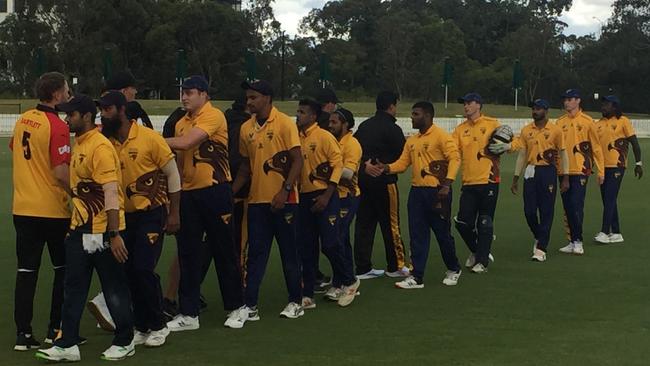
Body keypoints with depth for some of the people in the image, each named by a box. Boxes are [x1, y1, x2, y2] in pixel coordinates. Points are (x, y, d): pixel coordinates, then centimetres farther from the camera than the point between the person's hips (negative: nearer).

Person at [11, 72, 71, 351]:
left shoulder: (22, 121, 7)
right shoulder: (57, 126, -16)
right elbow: (61, 173, -20)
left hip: (22, 209, 6)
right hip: (53, 210, -6)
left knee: (26, 271, 8)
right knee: (64, 269, 11)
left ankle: (23, 333, 8)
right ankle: (56, 329, 14)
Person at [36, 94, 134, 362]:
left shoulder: (100, 146, -16)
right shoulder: (79, 145, 12)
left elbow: (111, 192, -21)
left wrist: (114, 234, -24)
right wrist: (75, 225, 20)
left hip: (103, 231, -9)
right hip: (80, 229, 9)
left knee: (114, 288, 4)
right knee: (73, 288, 9)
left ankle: (125, 342, 17)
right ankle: (67, 344, 15)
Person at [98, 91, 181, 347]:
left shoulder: (149, 138, -12)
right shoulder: (105, 142, 0)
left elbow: (172, 174, -6)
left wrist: (174, 213, -7)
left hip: (151, 214, -5)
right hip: (123, 215, 5)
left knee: (144, 269, -11)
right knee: (129, 272, 7)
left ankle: (158, 326, 6)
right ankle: (141, 327, 21)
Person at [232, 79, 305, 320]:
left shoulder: (284, 123, -8)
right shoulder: (246, 128, 8)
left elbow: (297, 160, -11)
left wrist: (285, 191, -20)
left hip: (283, 200, -5)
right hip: (257, 200, 5)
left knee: (289, 252, 5)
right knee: (256, 254, 5)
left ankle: (296, 302, 17)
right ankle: (250, 305, 8)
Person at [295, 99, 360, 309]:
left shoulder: (324, 137, -8)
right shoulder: (297, 138, 9)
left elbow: (338, 164, -11)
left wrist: (326, 196, -15)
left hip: (324, 197, -6)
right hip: (304, 197, 6)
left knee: (330, 244, -5)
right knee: (306, 248, 6)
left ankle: (350, 282, 17)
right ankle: (307, 295, 12)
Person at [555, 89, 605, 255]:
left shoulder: (587, 121, -2)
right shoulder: (559, 122, 10)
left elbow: (596, 147, -1)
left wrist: (601, 171, -3)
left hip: (580, 170, -5)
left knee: (576, 205, -10)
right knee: (567, 207, 8)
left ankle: (578, 242, -3)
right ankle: (572, 241, 16)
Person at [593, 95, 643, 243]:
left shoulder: (623, 121, -4)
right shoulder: (598, 124, 13)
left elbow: (634, 142, -4)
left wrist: (638, 163, -7)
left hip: (616, 166, -7)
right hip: (602, 166, 7)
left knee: (610, 199, -12)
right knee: (607, 200, 9)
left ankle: (605, 232, -14)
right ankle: (616, 234, 17)